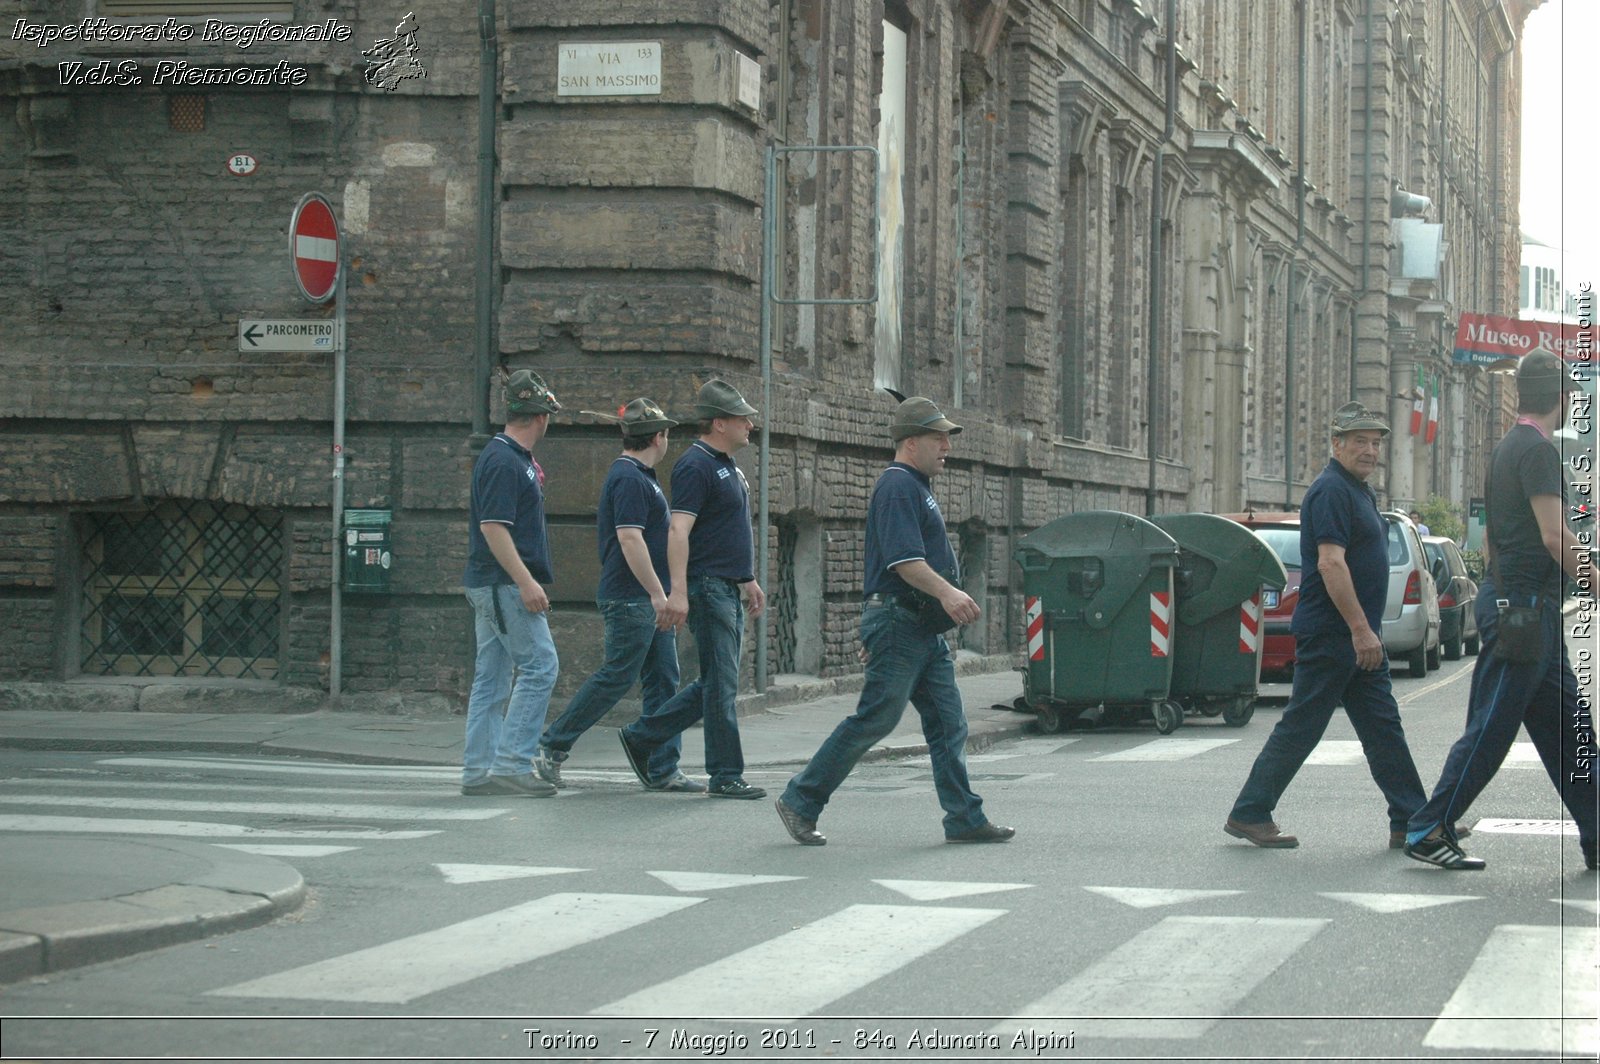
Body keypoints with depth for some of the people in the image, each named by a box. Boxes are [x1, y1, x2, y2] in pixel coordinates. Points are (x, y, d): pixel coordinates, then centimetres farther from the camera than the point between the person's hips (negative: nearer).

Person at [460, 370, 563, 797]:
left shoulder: (514, 458, 16)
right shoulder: (504, 462, -15)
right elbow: (492, 526, -21)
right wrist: (526, 581, -24)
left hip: (490, 585, 11)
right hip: (505, 584, -11)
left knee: (491, 678, 9)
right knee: (540, 666, -10)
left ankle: (478, 771, 11)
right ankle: (511, 763, -12)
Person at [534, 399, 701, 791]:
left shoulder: (640, 477, 18)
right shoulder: (630, 479, -15)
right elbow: (629, 539, -23)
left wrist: (664, 595, 26)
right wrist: (658, 593, -24)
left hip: (649, 601, 10)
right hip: (630, 600, -10)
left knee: (663, 682, 7)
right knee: (616, 677, -7)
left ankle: (664, 770, 6)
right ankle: (552, 746, 2)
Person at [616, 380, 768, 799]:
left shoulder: (727, 465, 18)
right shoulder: (696, 466, -13)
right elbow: (678, 531, -21)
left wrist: (750, 580, 27)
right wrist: (678, 591, -27)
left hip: (730, 589, 10)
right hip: (708, 587, -10)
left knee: (716, 685, 12)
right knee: (721, 685, -5)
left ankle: (641, 737, 20)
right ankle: (726, 776, 0)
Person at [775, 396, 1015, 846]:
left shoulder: (918, 487, 20)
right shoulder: (897, 486, -13)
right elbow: (904, 559, -25)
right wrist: (947, 592, -35)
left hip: (925, 630, 10)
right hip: (898, 622, -10)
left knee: (948, 722, 6)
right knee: (873, 720, -7)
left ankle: (964, 818, 6)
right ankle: (800, 801, 2)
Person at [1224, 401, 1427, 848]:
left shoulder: (1360, 491, 18)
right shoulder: (1331, 491, -15)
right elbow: (1330, 563, -24)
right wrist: (1361, 629, -26)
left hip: (1359, 636, 10)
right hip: (1331, 635, -10)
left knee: (1383, 727, 8)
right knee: (1301, 727, -4)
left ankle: (1412, 820, 9)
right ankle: (1249, 814, 4)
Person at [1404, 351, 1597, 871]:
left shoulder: (1505, 449, 15)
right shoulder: (1537, 450, -15)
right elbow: (1556, 538, -21)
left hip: (1506, 597, 10)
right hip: (1524, 607, -10)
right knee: (1491, 729, -5)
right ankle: (1429, 829, 0)